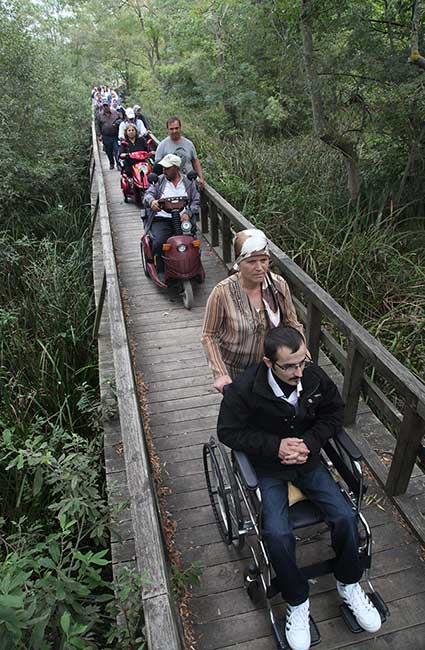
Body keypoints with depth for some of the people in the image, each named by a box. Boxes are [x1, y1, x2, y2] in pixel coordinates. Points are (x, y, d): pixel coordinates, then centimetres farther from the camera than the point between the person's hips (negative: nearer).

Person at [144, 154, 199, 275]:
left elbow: (196, 201, 9)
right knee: (158, 243, -28)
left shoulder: (189, 182, 16)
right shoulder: (159, 180, 16)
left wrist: (188, 213, -11)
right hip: (162, 219, 0)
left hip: (183, 219, 0)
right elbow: (148, 194, 4)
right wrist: (152, 201, -22)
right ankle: (161, 272, -11)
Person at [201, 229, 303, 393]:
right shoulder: (222, 293, -25)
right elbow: (208, 336, -15)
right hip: (234, 371, -3)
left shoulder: (279, 285, -14)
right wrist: (220, 374, -22)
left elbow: (292, 323, 0)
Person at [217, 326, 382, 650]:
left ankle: (349, 584, 21)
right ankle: (297, 601, 9)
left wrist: (309, 442, -14)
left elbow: (334, 414, 3)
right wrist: (275, 446, -23)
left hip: (308, 458, 3)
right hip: (268, 467, -3)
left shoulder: (315, 377, -14)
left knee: (345, 516, -10)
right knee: (277, 533, -21)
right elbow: (228, 431, -14)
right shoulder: (244, 389, -25)